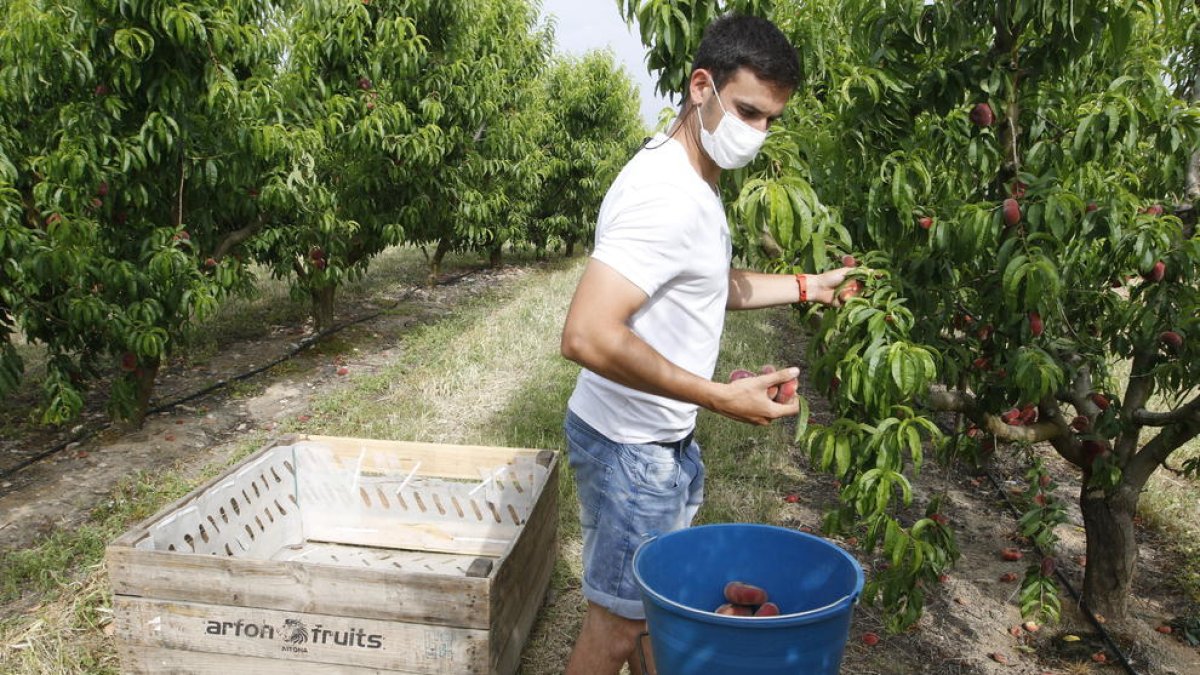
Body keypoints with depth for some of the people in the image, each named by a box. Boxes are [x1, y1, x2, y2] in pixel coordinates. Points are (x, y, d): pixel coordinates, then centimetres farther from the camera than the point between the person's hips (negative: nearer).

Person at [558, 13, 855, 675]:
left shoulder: (696, 180, 8)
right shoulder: (667, 194, -26)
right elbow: (586, 335, -34)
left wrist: (805, 286, 15)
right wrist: (720, 396, -30)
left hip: (667, 434, 10)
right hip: (629, 446, -10)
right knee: (617, 620, 8)